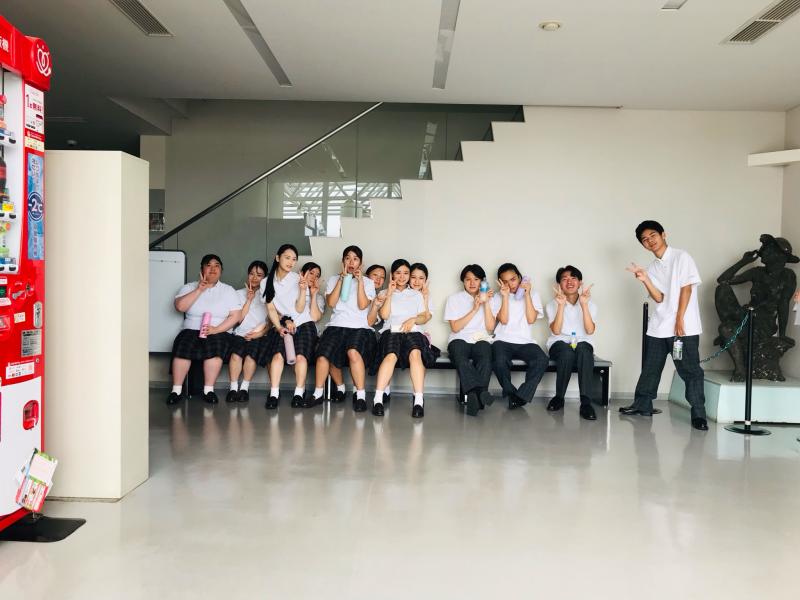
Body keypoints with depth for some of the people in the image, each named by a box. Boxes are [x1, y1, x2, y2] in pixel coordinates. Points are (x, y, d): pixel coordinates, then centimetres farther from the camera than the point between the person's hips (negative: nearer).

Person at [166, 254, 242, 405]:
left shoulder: (228, 290, 11)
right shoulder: (189, 287, 13)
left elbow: (235, 316, -1)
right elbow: (179, 306, -5)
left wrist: (216, 329, -15)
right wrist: (199, 290, -10)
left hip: (219, 332, -1)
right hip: (192, 331, 1)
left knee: (215, 346, -35)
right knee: (183, 346, -31)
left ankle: (208, 390, -27)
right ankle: (176, 390, -23)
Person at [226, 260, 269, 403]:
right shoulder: (239, 293, 16)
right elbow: (239, 318, 5)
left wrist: (261, 332, -10)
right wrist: (249, 299, -2)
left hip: (259, 336, -1)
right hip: (241, 334, 1)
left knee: (251, 352, -32)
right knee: (236, 352, -31)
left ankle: (245, 387, -19)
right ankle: (233, 388, -20)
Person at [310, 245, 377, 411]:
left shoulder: (368, 282, 14)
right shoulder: (334, 280, 19)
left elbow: (362, 305, -1)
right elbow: (331, 302, 2)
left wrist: (360, 280, -3)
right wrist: (342, 278, -1)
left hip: (360, 327, -2)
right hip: (337, 325, 2)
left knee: (353, 352, -36)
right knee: (323, 355, -29)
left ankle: (360, 395, -26)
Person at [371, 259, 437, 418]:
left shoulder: (416, 294, 26)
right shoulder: (386, 293, 22)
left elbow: (424, 317, 15)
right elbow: (384, 315, 5)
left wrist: (413, 320, -5)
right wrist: (390, 293, 3)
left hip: (412, 332, 1)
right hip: (391, 331, -1)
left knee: (415, 353, -36)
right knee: (391, 356, -36)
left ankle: (418, 400, -43)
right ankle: (378, 399, -40)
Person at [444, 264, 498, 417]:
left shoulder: (489, 298, 18)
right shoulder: (454, 298, 13)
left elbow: (490, 327, 5)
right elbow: (455, 327, 0)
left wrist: (486, 303, -3)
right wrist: (474, 309, -6)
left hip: (481, 339, 1)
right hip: (460, 339, -1)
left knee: (485, 356, -36)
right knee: (459, 356, -38)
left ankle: (473, 395, -47)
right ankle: (480, 392, -53)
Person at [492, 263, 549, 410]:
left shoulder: (533, 294, 15)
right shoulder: (498, 297, 12)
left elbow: (531, 319, 0)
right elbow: (503, 320, -3)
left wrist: (527, 294, -2)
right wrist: (505, 296, -5)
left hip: (525, 342, 1)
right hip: (503, 341, -1)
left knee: (542, 359, -31)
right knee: (500, 362, -35)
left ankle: (521, 396, -23)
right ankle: (512, 393, -9)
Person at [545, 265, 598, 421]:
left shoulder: (590, 304, 6)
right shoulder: (553, 304, 4)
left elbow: (590, 330, -12)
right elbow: (556, 331, -12)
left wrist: (584, 304, -19)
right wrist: (561, 305, -20)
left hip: (583, 345, 1)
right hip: (559, 344, -1)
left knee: (583, 348, -37)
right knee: (567, 352, -37)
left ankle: (586, 403, -38)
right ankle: (559, 397, -18)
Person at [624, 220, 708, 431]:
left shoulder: (681, 257, -2)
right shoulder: (652, 268, 13)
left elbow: (686, 289, -8)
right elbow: (659, 298, 3)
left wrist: (679, 319, -13)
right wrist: (645, 279, -12)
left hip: (684, 326, -6)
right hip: (658, 327, 6)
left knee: (690, 370, -5)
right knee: (650, 367, 12)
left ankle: (698, 413, -2)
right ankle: (642, 405, 24)